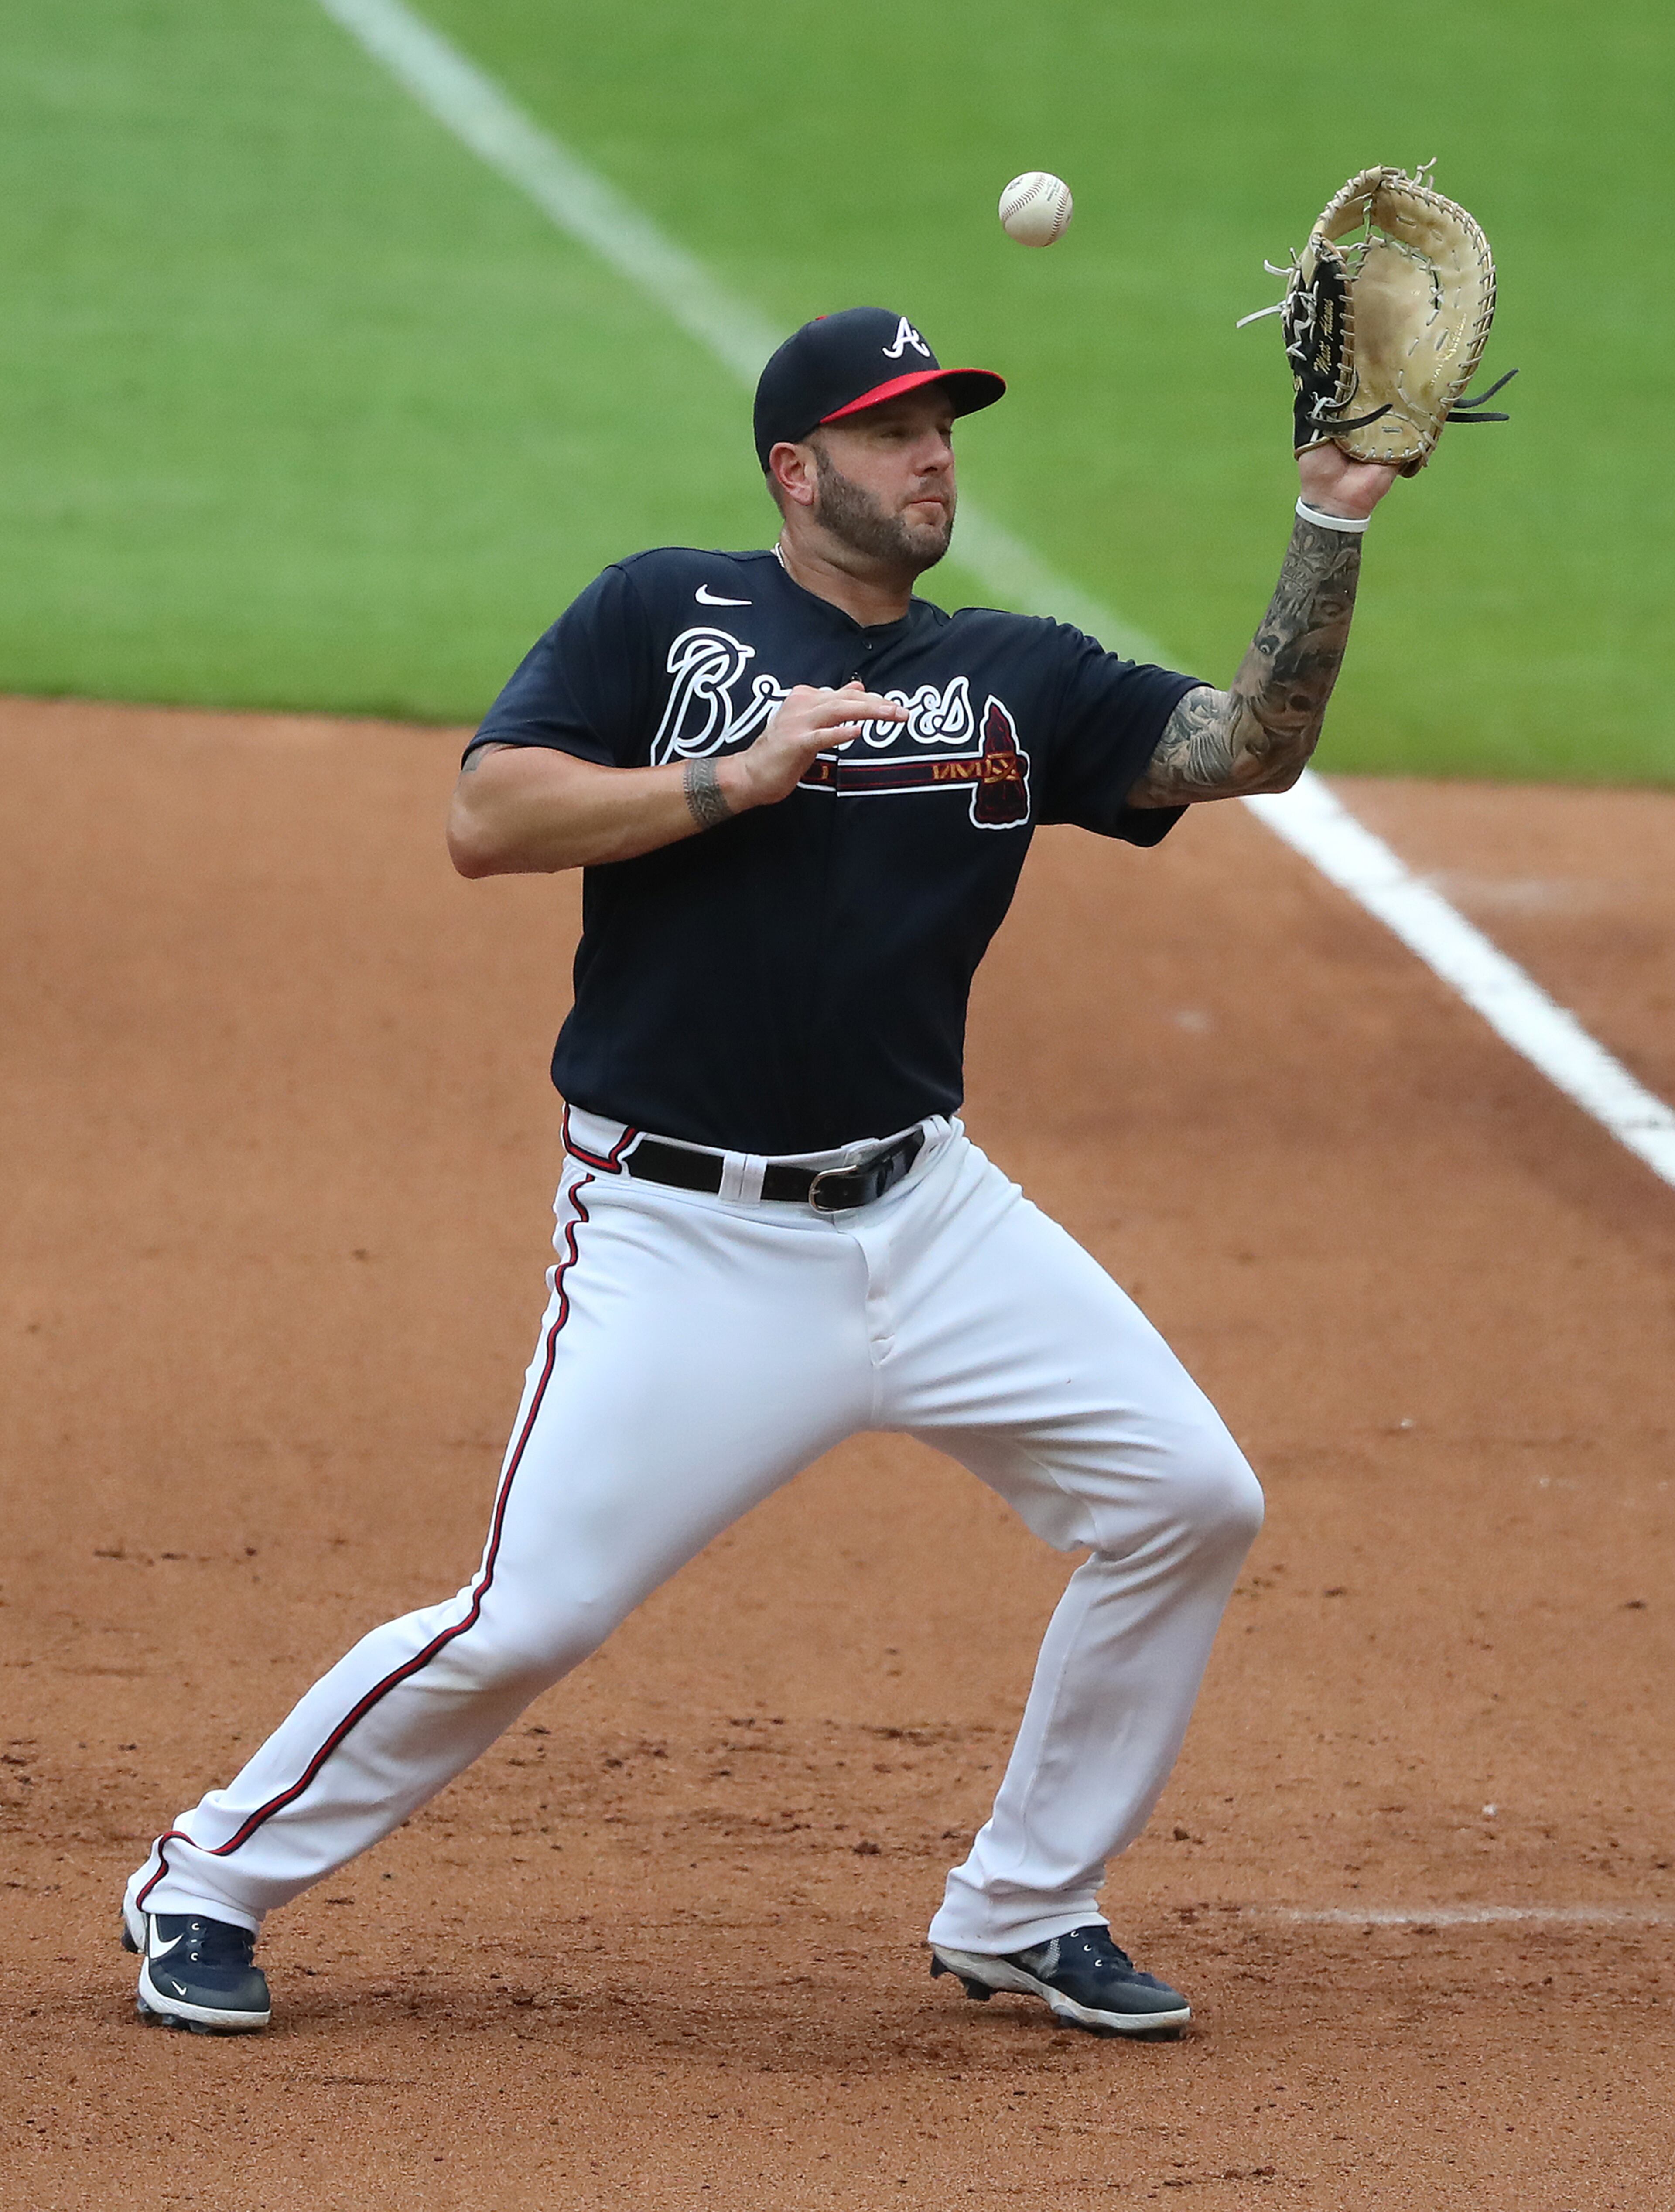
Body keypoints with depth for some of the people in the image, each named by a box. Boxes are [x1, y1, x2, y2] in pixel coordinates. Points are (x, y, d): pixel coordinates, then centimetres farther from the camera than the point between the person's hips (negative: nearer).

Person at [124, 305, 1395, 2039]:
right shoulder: (664, 615, 1)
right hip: (683, 1236, -5)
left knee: (1189, 1501, -4)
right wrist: (740, 777, -16)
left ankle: (1021, 1912, 12)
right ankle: (209, 1882, 9)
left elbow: (1252, 747, 2)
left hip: (926, 1216, 5)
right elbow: (486, 820, -9)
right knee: (526, 1620, -12)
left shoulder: (1015, 680, 10)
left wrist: (1332, 519, -8)